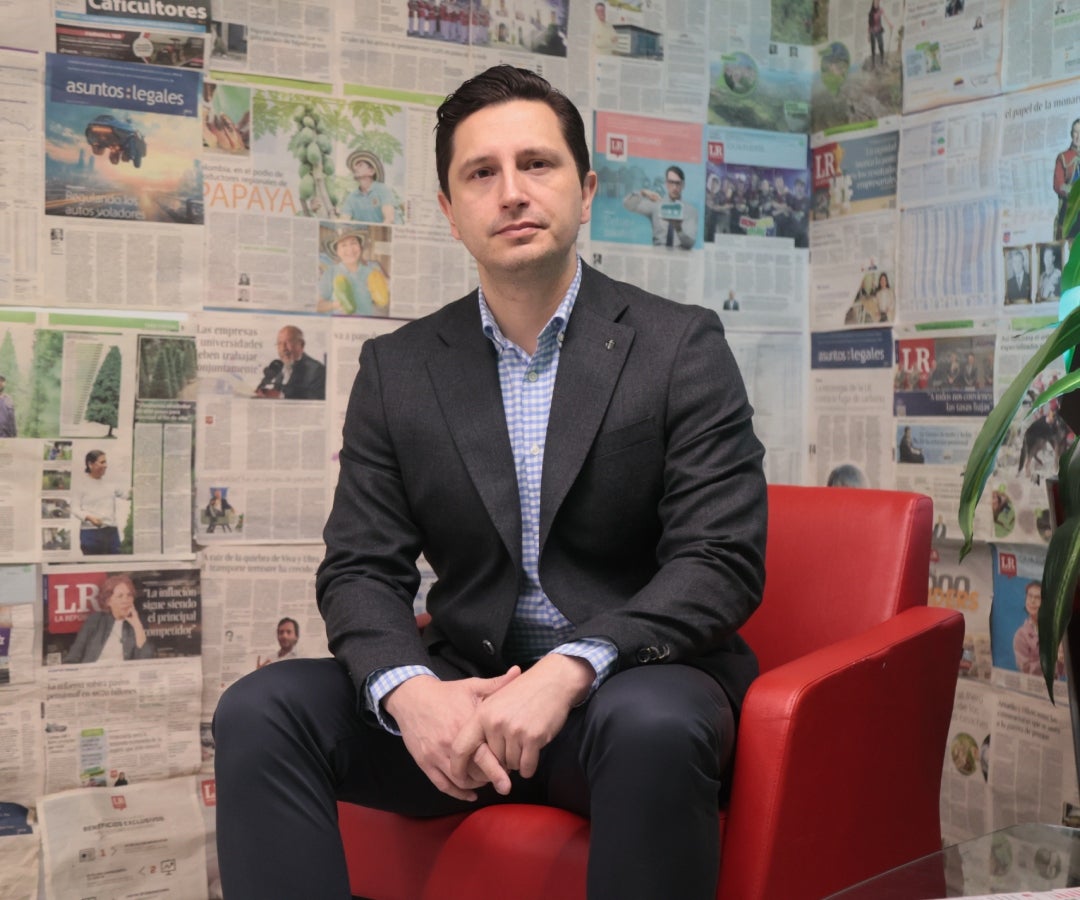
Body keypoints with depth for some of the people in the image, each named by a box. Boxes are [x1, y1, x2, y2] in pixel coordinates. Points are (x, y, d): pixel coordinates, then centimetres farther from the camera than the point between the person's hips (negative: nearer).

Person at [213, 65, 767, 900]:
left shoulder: (682, 346, -1)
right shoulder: (397, 369, 8)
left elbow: (722, 560, -9)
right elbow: (360, 569, 4)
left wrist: (569, 670, -25)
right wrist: (409, 690, -18)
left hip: (636, 677, -2)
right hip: (464, 685, 3)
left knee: (651, 725, -36)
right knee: (260, 709, -19)